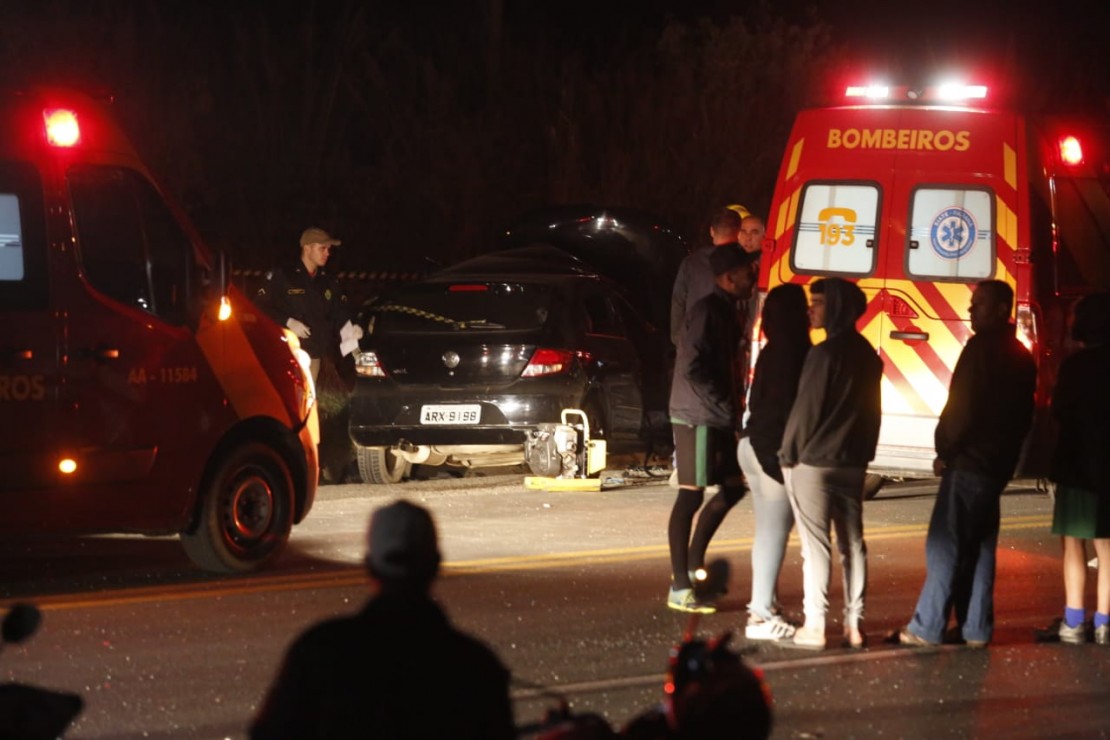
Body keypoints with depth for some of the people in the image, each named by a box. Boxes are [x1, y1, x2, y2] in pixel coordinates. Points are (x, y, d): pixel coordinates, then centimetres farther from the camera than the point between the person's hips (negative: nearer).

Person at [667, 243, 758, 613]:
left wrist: (731, 408, 9)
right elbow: (693, 369, -23)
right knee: (691, 496, -7)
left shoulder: (725, 312, 15)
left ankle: (693, 564, 24)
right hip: (697, 417, -10)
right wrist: (724, 406, -18)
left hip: (717, 418, 10)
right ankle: (680, 588, -4)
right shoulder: (707, 312, -16)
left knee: (731, 488, 15)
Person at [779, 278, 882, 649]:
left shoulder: (825, 353, -16)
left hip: (813, 462, -7)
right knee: (852, 542, 9)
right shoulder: (867, 354, 8)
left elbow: (806, 408, -14)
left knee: (815, 545, -4)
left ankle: (814, 626, -3)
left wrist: (788, 453, -4)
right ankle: (854, 623, 11)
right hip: (852, 462, 7)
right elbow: (873, 409, 13)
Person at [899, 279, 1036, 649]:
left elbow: (963, 407, -18)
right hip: (998, 464, 9)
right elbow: (1023, 414, 18)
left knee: (945, 545, -5)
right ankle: (976, 628, 11)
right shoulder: (1020, 356, 14)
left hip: (969, 462, -9)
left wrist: (945, 451, -7)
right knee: (980, 547, 12)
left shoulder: (981, 349, -14)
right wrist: (1007, 450, 19)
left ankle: (928, 627, -5)